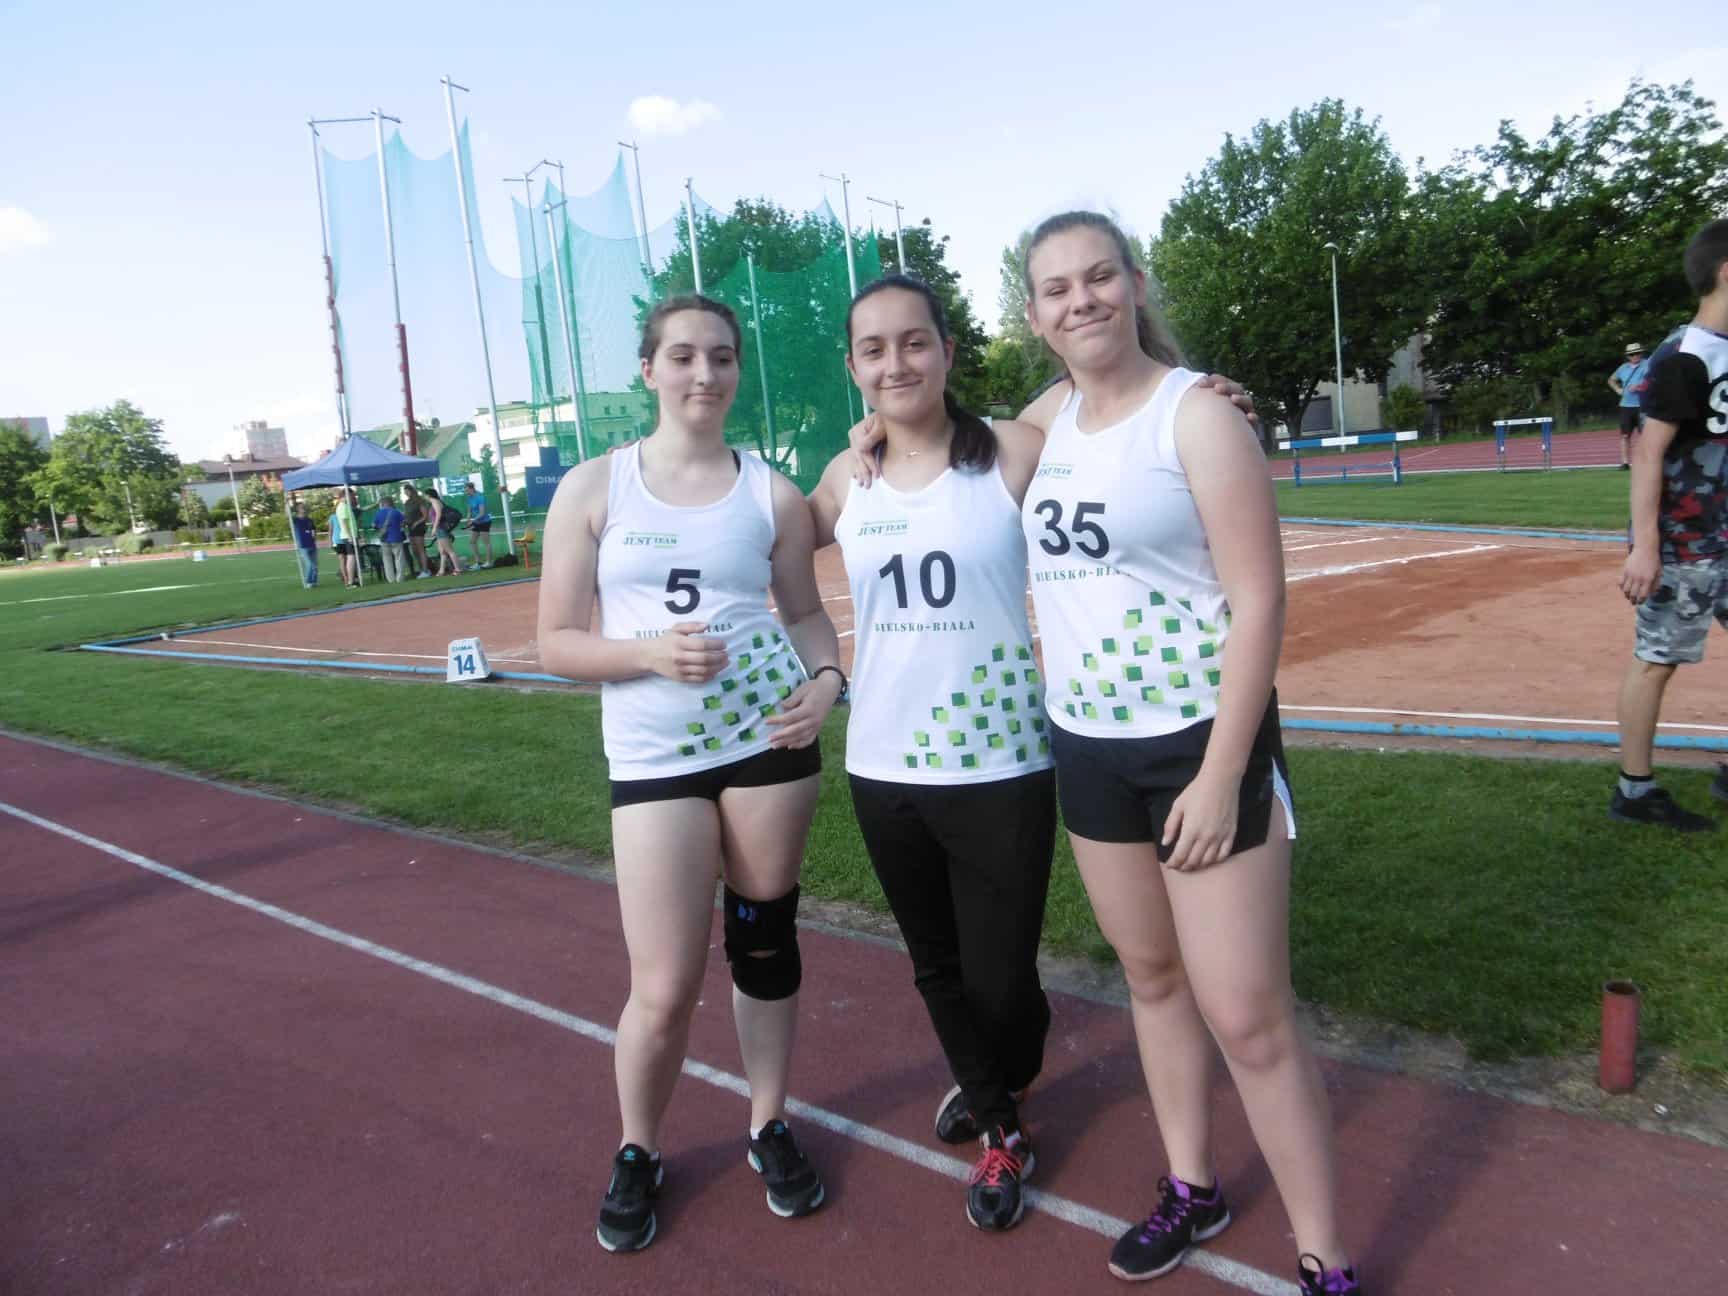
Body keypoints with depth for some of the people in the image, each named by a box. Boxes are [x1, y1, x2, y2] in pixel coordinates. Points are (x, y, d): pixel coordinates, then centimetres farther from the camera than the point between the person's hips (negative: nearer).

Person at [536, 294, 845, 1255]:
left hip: (769, 740, 2)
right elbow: (559, 643, -1)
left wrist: (827, 679, -8)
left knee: (766, 941, 13)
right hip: (654, 758, -1)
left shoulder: (772, 492, 3)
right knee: (665, 989, -1)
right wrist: (650, 653, -18)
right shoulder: (594, 488, -1)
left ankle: (770, 1127, 35)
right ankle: (637, 1152, 28)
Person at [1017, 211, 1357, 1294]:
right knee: (1151, 976, 18)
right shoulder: (1053, 421, 7)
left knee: (1249, 1018, -2)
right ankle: (1194, 1190, 38)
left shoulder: (1195, 412, -12)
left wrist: (1222, 772, -20)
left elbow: (1259, 599, -16)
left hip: (1199, 740, -6)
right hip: (1089, 745, 7)